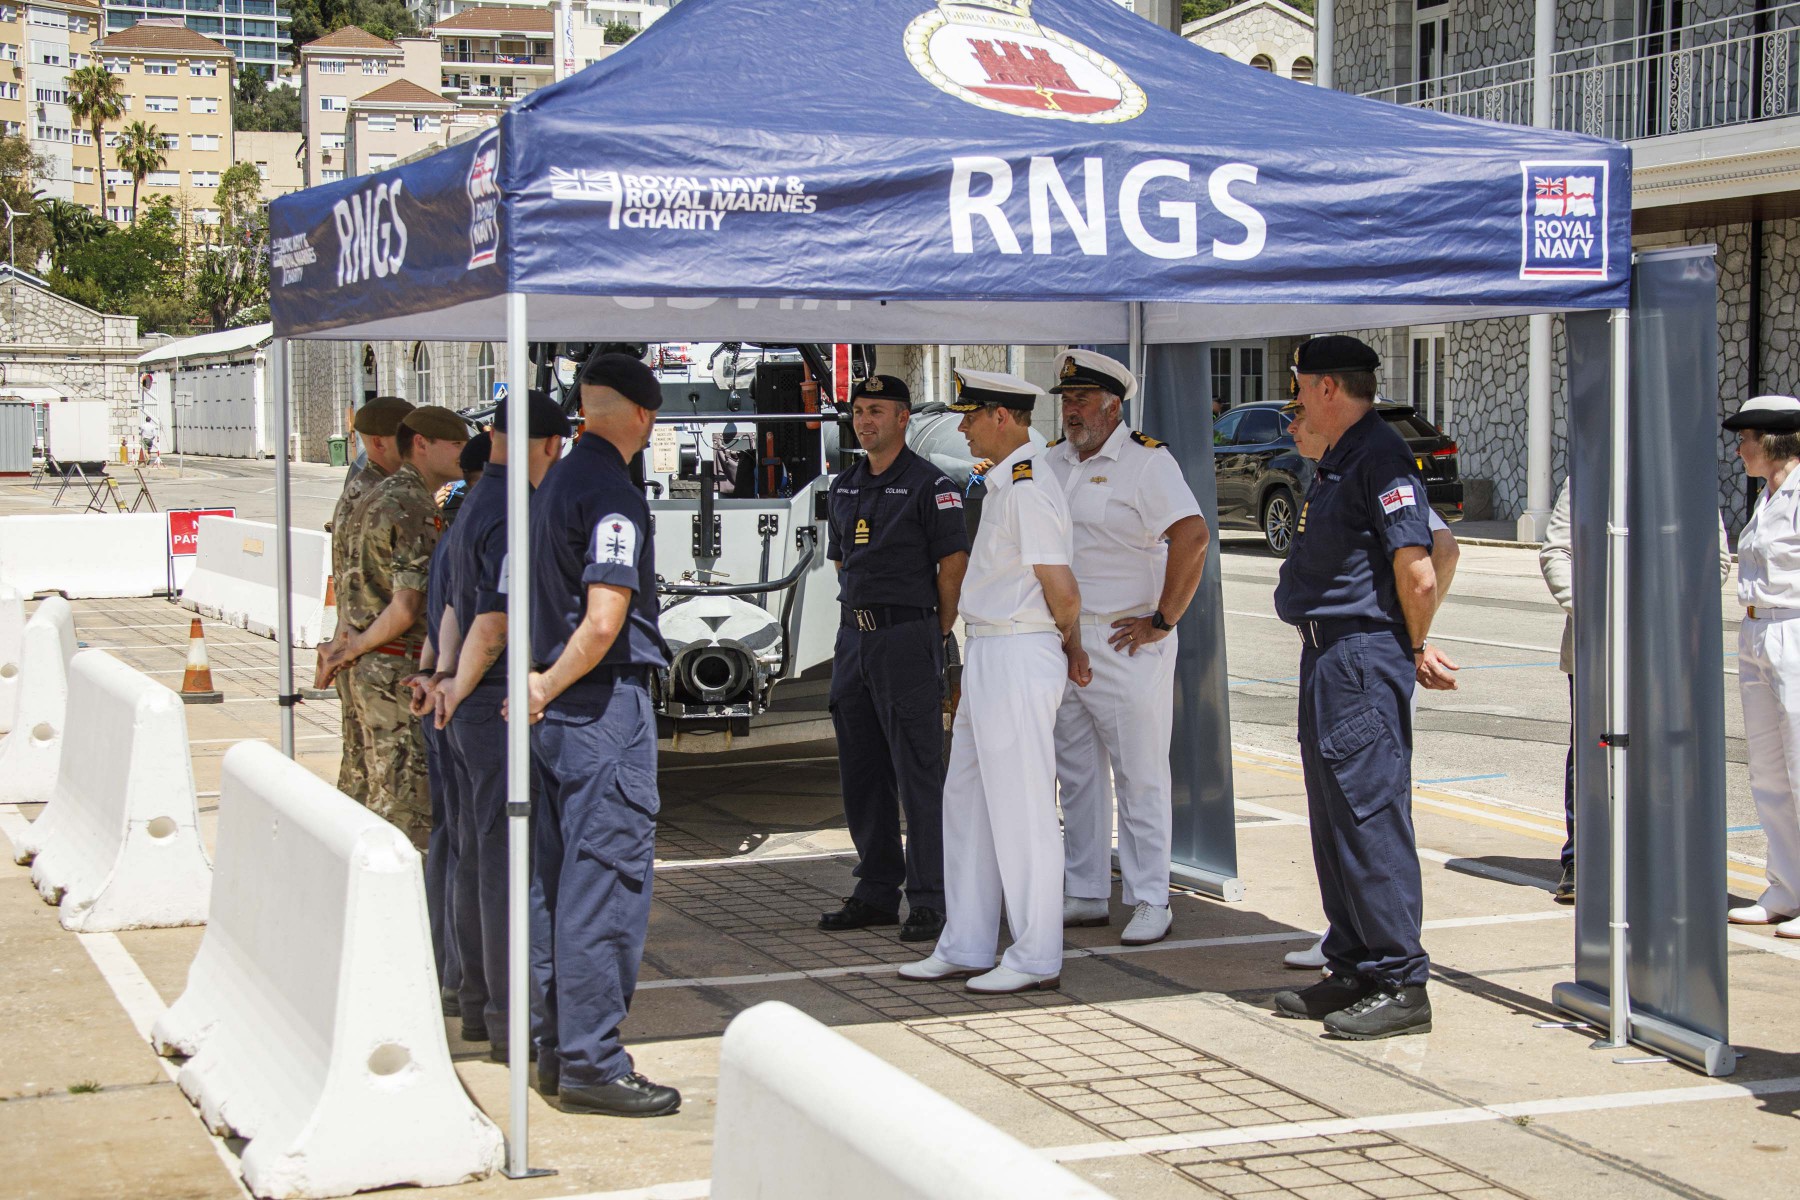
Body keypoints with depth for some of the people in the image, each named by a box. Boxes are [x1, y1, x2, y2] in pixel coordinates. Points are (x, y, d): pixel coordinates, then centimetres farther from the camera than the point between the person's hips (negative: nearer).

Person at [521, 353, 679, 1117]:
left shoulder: (555, 486, 13)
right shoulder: (613, 495, -14)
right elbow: (604, 622, -22)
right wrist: (545, 689, -10)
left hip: (557, 711, 9)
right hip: (606, 708, -9)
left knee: (568, 881, 14)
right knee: (606, 880, -5)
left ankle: (561, 1050, 21)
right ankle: (591, 1062, -2)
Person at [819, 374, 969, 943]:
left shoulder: (929, 485, -6)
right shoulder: (844, 487, 15)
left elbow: (953, 566, -7)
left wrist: (937, 636, -2)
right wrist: (855, 621, 15)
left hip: (906, 635, -7)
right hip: (853, 637, 7)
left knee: (918, 773, -6)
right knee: (861, 773, 10)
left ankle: (929, 901, -3)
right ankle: (877, 892, 19)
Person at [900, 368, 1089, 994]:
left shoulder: (1027, 488, -17)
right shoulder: (1005, 484, 16)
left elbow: (1063, 593, -20)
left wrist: (1069, 647, -2)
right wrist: (1068, 650, 17)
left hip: (1019, 659, -11)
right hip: (987, 656, 11)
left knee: (1021, 808, -4)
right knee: (967, 801, 14)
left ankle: (1037, 959, 5)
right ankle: (966, 948, 22)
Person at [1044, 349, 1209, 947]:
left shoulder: (1146, 461, -10)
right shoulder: (1051, 461, 11)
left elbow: (1193, 535, -21)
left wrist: (1162, 621, -19)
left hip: (1126, 642, -7)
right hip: (1059, 642, 7)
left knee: (1140, 778, -2)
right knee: (1077, 775, 11)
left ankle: (1150, 900, 5)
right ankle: (1085, 895, 20)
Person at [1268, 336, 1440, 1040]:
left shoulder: (1380, 459, -15)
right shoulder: (1338, 461, 17)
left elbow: (1417, 573, -22)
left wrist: (1413, 648, -8)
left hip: (1364, 661, -11)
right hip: (1329, 658, 11)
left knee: (1371, 818, -8)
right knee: (1336, 822, 14)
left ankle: (1401, 984, -2)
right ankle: (1353, 971, 23)